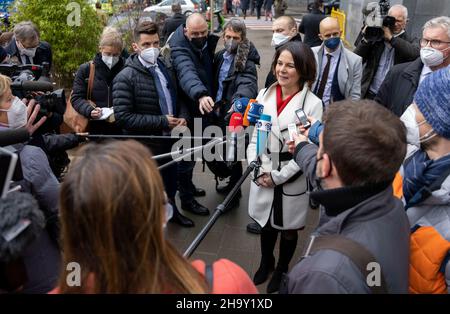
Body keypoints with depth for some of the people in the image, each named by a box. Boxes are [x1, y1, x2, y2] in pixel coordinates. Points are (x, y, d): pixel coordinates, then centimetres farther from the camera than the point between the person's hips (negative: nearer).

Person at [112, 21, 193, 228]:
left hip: (170, 140, 7)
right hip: (146, 147, -6)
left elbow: (178, 98, 15)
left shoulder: (165, 69, 3)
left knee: (171, 179, 27)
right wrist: (162, 122, -24)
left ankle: (171, 209, 53)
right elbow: (123, 117, -24)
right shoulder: (126, 77, -18)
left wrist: (182, 117, -7)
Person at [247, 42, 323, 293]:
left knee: (288, 228, 16)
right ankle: (266, 263, 48)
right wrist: (258, 170, -9)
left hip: (293, 180, -3)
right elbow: (255, 136, 3)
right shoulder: (264, 95, -1)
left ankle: (282, 269, 42)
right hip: (263, 177, 3)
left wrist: (279, 176, -15)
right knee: (266, 223, 21)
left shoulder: (313, 104, -14)